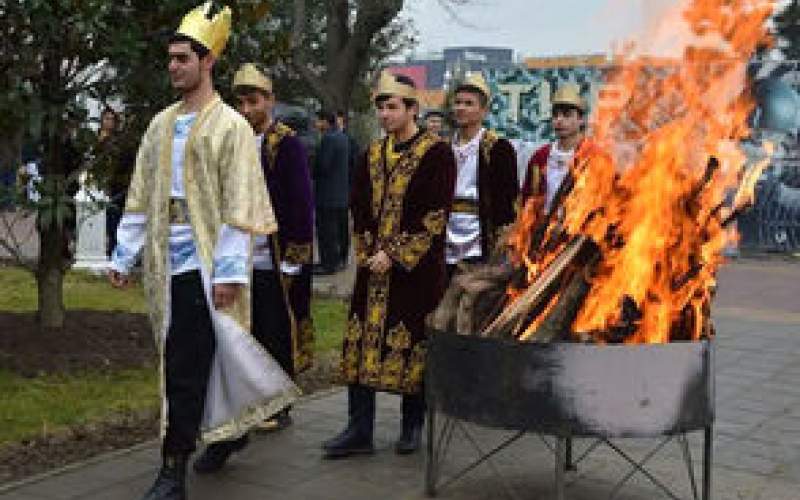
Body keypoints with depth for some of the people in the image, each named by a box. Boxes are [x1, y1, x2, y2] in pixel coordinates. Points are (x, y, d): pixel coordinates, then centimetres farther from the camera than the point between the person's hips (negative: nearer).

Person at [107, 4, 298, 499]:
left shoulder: (230, 125, -5)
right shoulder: (161, 124, 14)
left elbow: (237, 205, -10)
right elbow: (141, 195, 15)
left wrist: (228, 269, -15)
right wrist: (124, 255, 12)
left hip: (202, 262, -6)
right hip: (166, 262, 7)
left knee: (187, 367, -6)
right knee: (179, 362, 13)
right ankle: (223, 431, 31)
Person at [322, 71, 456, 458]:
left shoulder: (436, 154, -5)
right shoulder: (372, 155, 13)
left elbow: (435, 214, -12)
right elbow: (358, 207, 14)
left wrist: (395, 255, -14)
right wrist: (369, 252, 0)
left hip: (417, 269, -5)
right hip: (373, 265, 5)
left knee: (414, 344, 2)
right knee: (362, 342, 2)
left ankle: (412, 427, 17)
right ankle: (359, 431, 8)